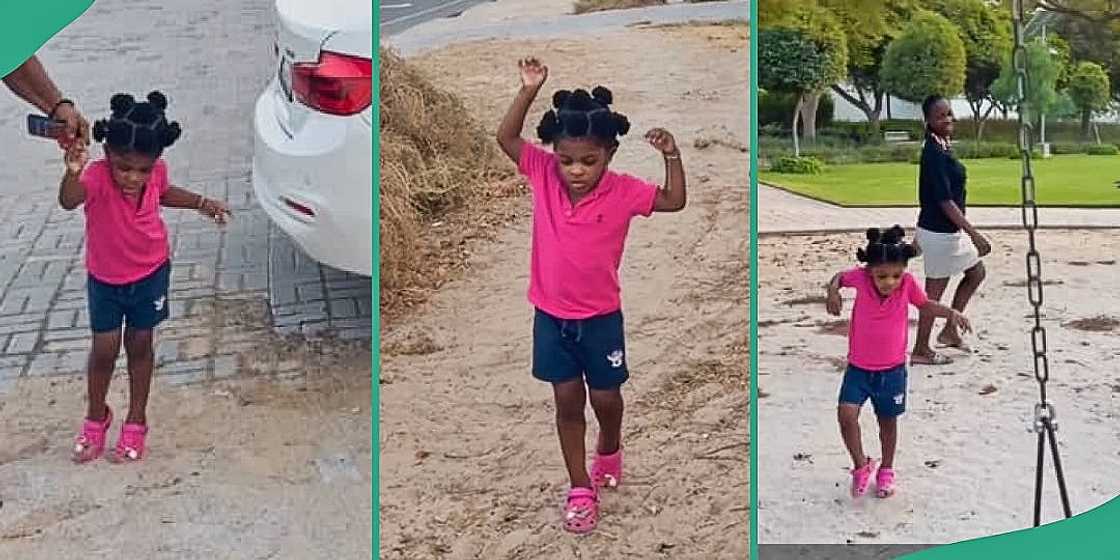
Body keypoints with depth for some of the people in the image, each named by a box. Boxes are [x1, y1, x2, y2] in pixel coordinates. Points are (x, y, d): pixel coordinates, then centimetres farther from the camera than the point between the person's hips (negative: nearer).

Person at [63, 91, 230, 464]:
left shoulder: (156, 171, -18)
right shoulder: (97, 176, -31)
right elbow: (68, 201, -55)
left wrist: (201, 203, 5)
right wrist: (72, 173, -73)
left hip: (151, 274, 2)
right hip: (105, 279, -2)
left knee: (139, 345, 13)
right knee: (104, 349, 4)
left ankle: (136, 420, 28)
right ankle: (96, 417, 29)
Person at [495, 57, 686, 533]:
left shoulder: (622, 191, -15)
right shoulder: (543, 175, -11)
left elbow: (675, 202, -10)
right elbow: (506, 137, -15)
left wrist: (672, 156, -25)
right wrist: (530, 90, -25)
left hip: (601, 317, -1)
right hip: (552, 315, 1)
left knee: (605, 398, 14)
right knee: (568, 401, 9)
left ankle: (609, 450, 47)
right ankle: (580, 488, 20)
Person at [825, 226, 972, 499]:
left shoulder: (908, 283, -15)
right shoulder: (861, 277, -17)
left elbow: (925, 304, 5)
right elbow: (840, 276, 5)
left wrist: (951, 312, -11)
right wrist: (833, 291, -16)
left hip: (892, 368, 1)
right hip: (859, 367, -1)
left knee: (888, 420, 15)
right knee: (846, 414, -15)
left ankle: (886, 470, 38)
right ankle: (861, 465, 7)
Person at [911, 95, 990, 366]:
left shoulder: (943, 147, 8)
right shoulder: (934, 152, -21)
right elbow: (944, 201, -26)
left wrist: (921, 234, 22)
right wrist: (974, 234, -27)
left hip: (951, 230, 10)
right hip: (940, 232, -10)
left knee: (976, 273, 19)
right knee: (935, 291, 1)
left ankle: (949, 331, 27)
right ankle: (921, 350, 13)